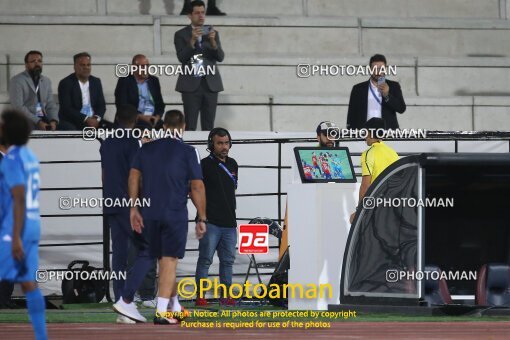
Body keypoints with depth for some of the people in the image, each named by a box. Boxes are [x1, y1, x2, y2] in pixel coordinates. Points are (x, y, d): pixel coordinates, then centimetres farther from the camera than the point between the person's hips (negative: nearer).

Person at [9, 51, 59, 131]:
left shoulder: (46, 81, 18)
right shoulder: (17, 81, -2)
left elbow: (51, 105, 13)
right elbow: (18, 106, -12)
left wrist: (53, 120, -9)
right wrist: (37, 122, -21)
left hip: (44, 121, 5)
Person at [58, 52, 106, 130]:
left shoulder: (96, 82, 14)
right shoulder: (66, 83, -3)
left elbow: (101, 105, 12)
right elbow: (66, 108, -12)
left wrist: (97, 118, -11)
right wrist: (86, 119, -21)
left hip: (93, 121, 5)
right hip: (71, 123, -5)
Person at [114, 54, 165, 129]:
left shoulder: (154, 81, 16)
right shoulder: (124, 81, 2)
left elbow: (160, 104, 16)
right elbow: (122, 106, -6)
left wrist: (157, 117, -6)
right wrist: (142, 117, -16)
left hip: (152, 119, 5)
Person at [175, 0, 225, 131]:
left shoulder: (213, 33, 12)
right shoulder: (181, 35, 5)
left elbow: (220, 57, 2)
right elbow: (181, 58, -7)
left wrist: (212, 41, -15)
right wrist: (192, 40, -20)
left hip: (210, 84, 3)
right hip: (191, 84, -3)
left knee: (209, 126, 0)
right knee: (190, 126, -6)